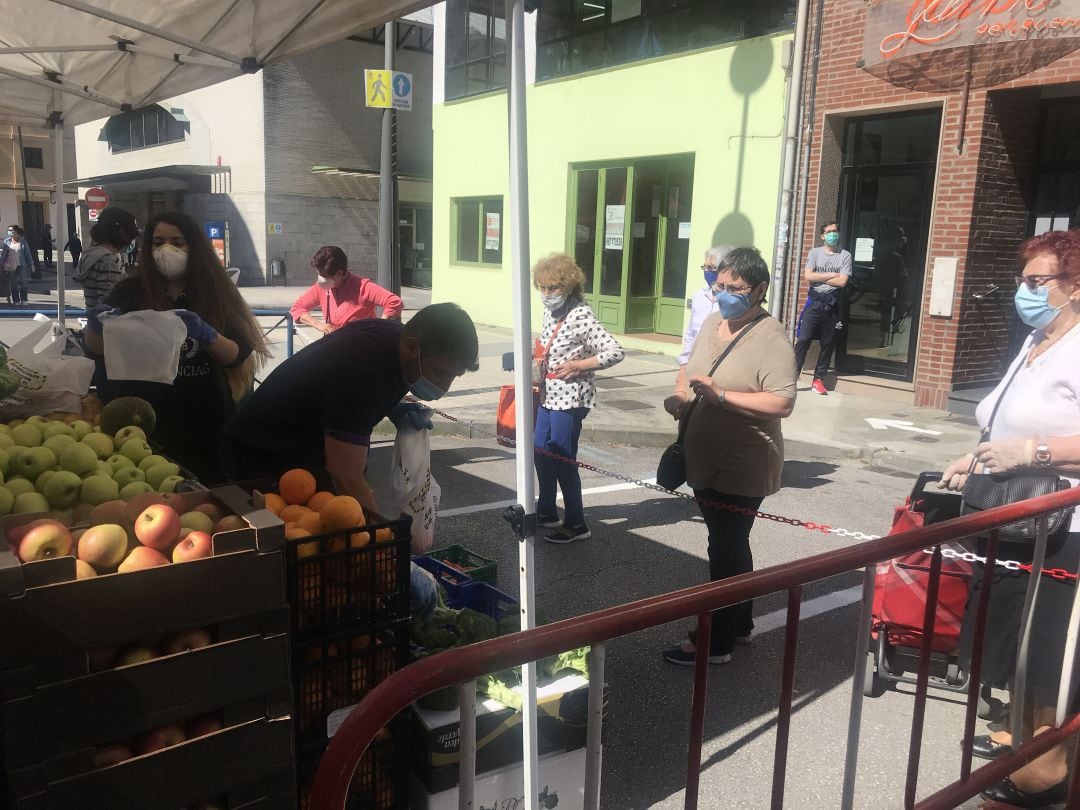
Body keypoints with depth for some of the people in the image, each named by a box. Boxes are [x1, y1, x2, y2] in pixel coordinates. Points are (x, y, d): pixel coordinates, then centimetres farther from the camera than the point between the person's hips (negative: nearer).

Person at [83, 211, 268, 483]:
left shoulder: (215, 292, 1)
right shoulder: (131, 291, 1)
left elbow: (237, 355, -6)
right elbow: (96, 347, -3)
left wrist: (206, 335, -24)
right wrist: (96, 326, -23)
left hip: (205, 424, 0)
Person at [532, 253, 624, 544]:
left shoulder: (581, 316, -19)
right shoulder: (551, 312, 6)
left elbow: (615, 352, -24)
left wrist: (577, 365, -23)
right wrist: (536, 355, 5)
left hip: (569, 399, -9)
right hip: (549, 396, 9)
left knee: (563, 461, -1)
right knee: (541, 453, 17)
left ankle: (576, 525, 13)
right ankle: (546, 512, 35)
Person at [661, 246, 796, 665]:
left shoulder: (771, 338, -18)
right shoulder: (711, 323, 7)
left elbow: (782, 403, -26)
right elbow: (692, 371, 20)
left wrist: (721, 395, -31)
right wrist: (680, 398, -1)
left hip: (741, 470, -8)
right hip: (705, 461, 8)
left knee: (726, 551, 2)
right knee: (730, 546, 21)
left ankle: (716, 643, 17)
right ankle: (740, 624, 38)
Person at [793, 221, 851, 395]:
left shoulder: (845, 255, 3)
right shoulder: (815, 253, 5)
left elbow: (842, 282, -9)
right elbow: (808, 276, -8)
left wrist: (819, 277, -6)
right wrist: (832, 275, -8)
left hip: (833, 304, 1)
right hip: (814, 301, -1)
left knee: (828, 343, 4)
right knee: (803, 339, -9)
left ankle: (818, 379, 12)